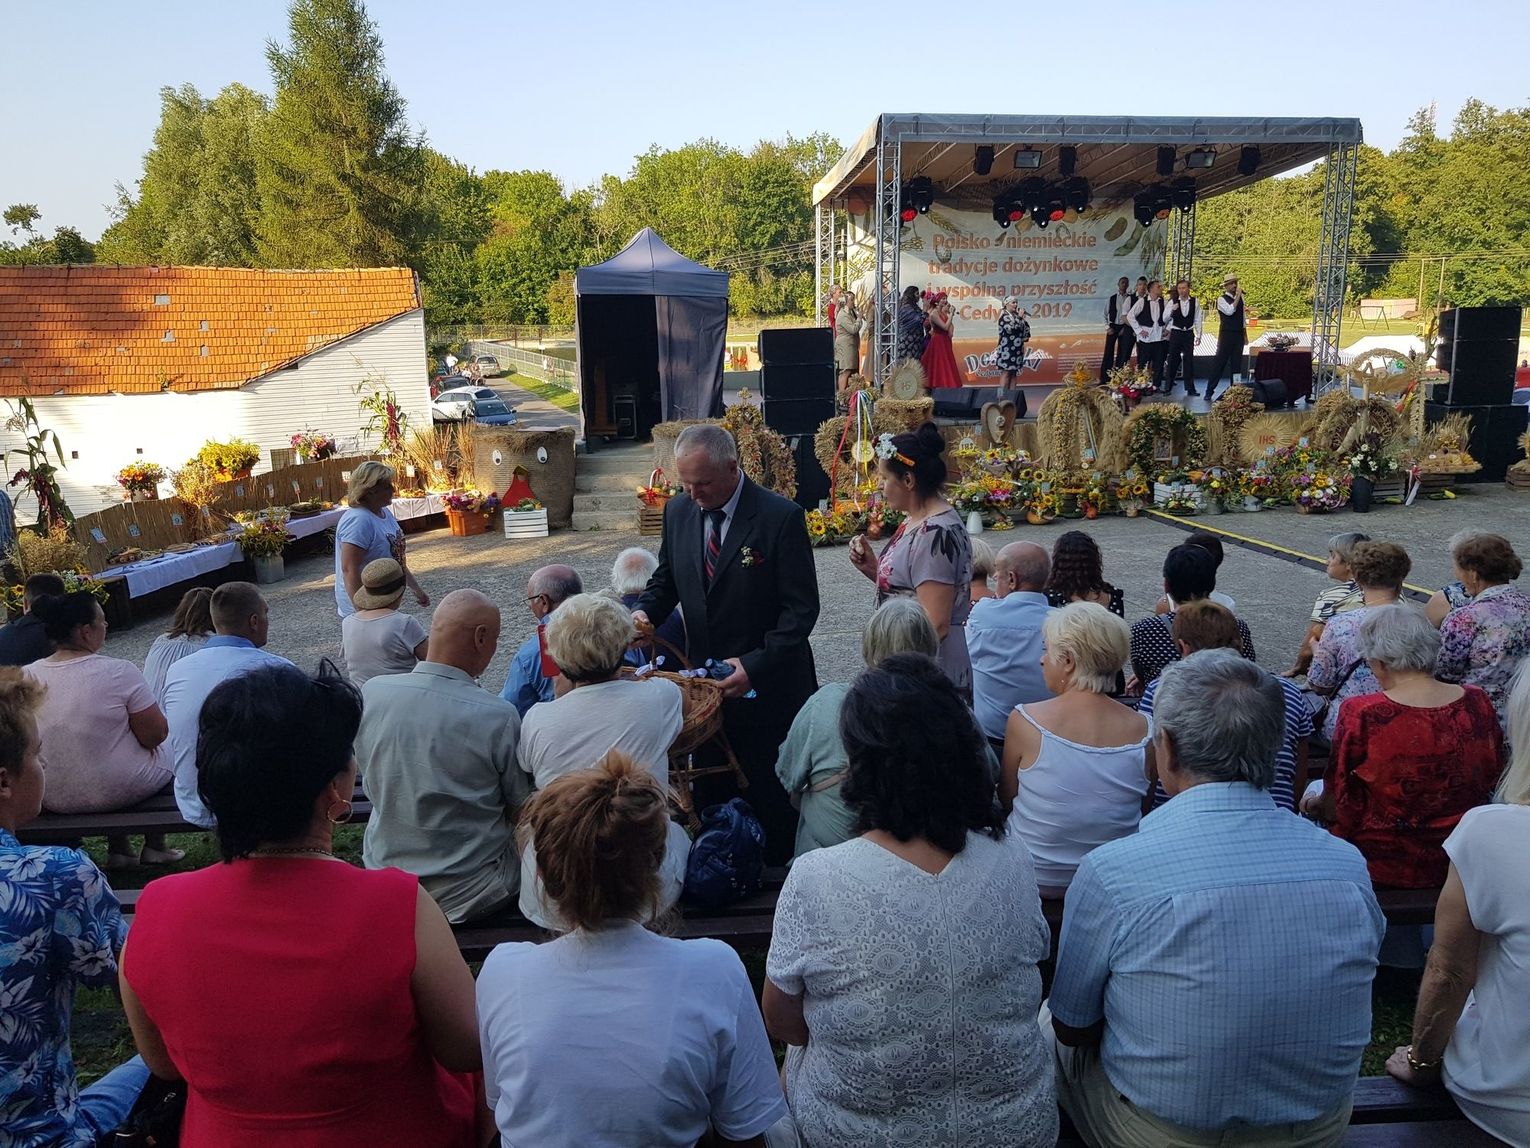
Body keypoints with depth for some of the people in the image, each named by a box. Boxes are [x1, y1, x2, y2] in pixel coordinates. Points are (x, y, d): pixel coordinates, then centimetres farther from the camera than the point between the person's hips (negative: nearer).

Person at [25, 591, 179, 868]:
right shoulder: (119, 671, -21)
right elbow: (156, 735, -16)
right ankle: (154, 848, 32)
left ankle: (119, 850, 36)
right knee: (165, 754, 25)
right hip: (117, 793, -5)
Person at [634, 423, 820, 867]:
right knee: (709, 797, 13)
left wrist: (755, 664, -24)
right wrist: (646, 610, -7)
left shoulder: (781, 517, -15)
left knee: (771, 801, 9)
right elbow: (667, 578, 15)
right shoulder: (678, 511, 2)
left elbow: (801, 609, -14)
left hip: (767, 688, -5)